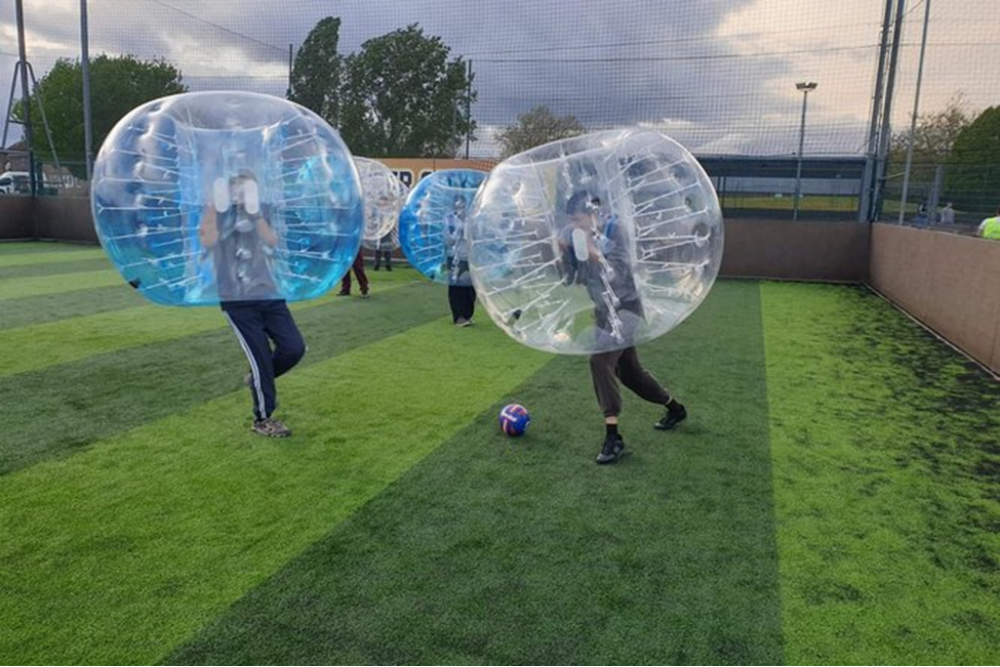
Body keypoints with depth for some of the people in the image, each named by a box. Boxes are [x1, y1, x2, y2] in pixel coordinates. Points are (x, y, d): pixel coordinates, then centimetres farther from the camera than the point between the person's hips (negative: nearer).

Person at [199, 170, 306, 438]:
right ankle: (263, 419, 14)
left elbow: (273, 241, -11)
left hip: (269, 295, 4)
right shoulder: (216, 213, 3)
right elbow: (207, 241, -18)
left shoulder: (263, 211, 9)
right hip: (237, 300, -3)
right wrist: (215, 205, -19)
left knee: (294, 348, -2)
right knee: (261, 356, -4)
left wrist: (255, 215, -22)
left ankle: (258, 379, 29)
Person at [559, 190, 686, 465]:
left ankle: (613, 437, -23)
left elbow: (619, 273, -23)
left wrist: (597, 255, -35)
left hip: (625, 307, -8)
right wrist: (564, 252, -11)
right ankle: (674, 408, 40)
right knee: (628, 371, 16)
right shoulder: (578, 238, 1)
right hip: (603, 310, 8)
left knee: (600, 360, -26)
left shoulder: (613, 230, -17)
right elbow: (572, 279, 3)